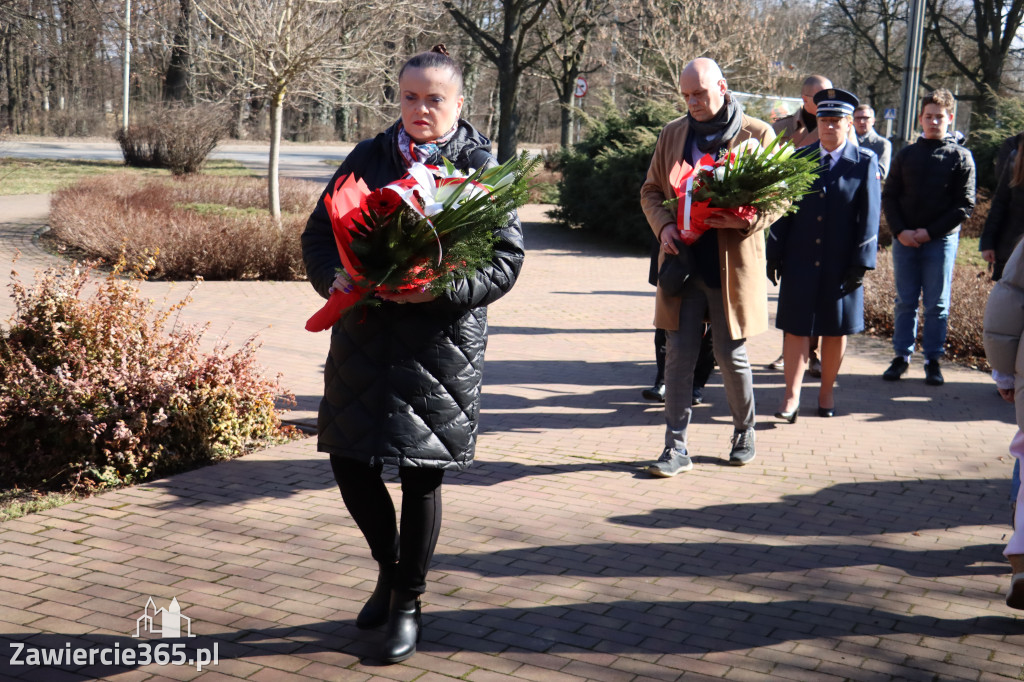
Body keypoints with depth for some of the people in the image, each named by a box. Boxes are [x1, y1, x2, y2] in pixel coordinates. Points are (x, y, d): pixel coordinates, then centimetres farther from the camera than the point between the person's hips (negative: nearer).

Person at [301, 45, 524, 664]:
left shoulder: (481, 166, -2)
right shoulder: (368, 158, 8)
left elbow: (507, 258, -7)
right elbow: (319, 231, 9)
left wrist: (442, 291, -22)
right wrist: (334, 278, -13)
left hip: (441, 342, -3)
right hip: (365, 333, 4)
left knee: (422, 474, 3)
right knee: (350, 461, 6)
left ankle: (408, 603, 22)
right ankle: (390, 566, 34)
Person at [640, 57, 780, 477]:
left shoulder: (758, 134, 0)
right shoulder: (672, 135, 11)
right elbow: (650, 190, 16)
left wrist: (747, 220, -18)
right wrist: (663, 225, -5)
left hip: (732, 266, -3)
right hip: (683, 261, 3)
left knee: (731, 355, 6)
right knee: (678, 355, 1)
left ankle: (744, 433, 29)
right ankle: (676, 448, 6)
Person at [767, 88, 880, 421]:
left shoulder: (865, 162, 1)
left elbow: (869, 215, -2)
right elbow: (783, 209, 7)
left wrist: (861, 262, -8)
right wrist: (774, 254, 2)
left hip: (841, 265, -1)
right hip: (800, 261, 1)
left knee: (836, 331, 10)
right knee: (796, 328, 0)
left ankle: (827, 391, 24)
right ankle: (792, 396, 4)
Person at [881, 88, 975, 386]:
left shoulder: (960, 157, 1)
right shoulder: (906, 155, 9)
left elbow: (965, 205, -3)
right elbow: (889, 196, 8)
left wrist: (930, 232, -11)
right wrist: (900, 231, -8)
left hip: (941, 241, -2)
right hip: (904, 239, 2)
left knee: (937, 304, 3)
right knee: (905, 301, 7)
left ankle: (933, 359, 12)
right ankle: (902, 355, 15)